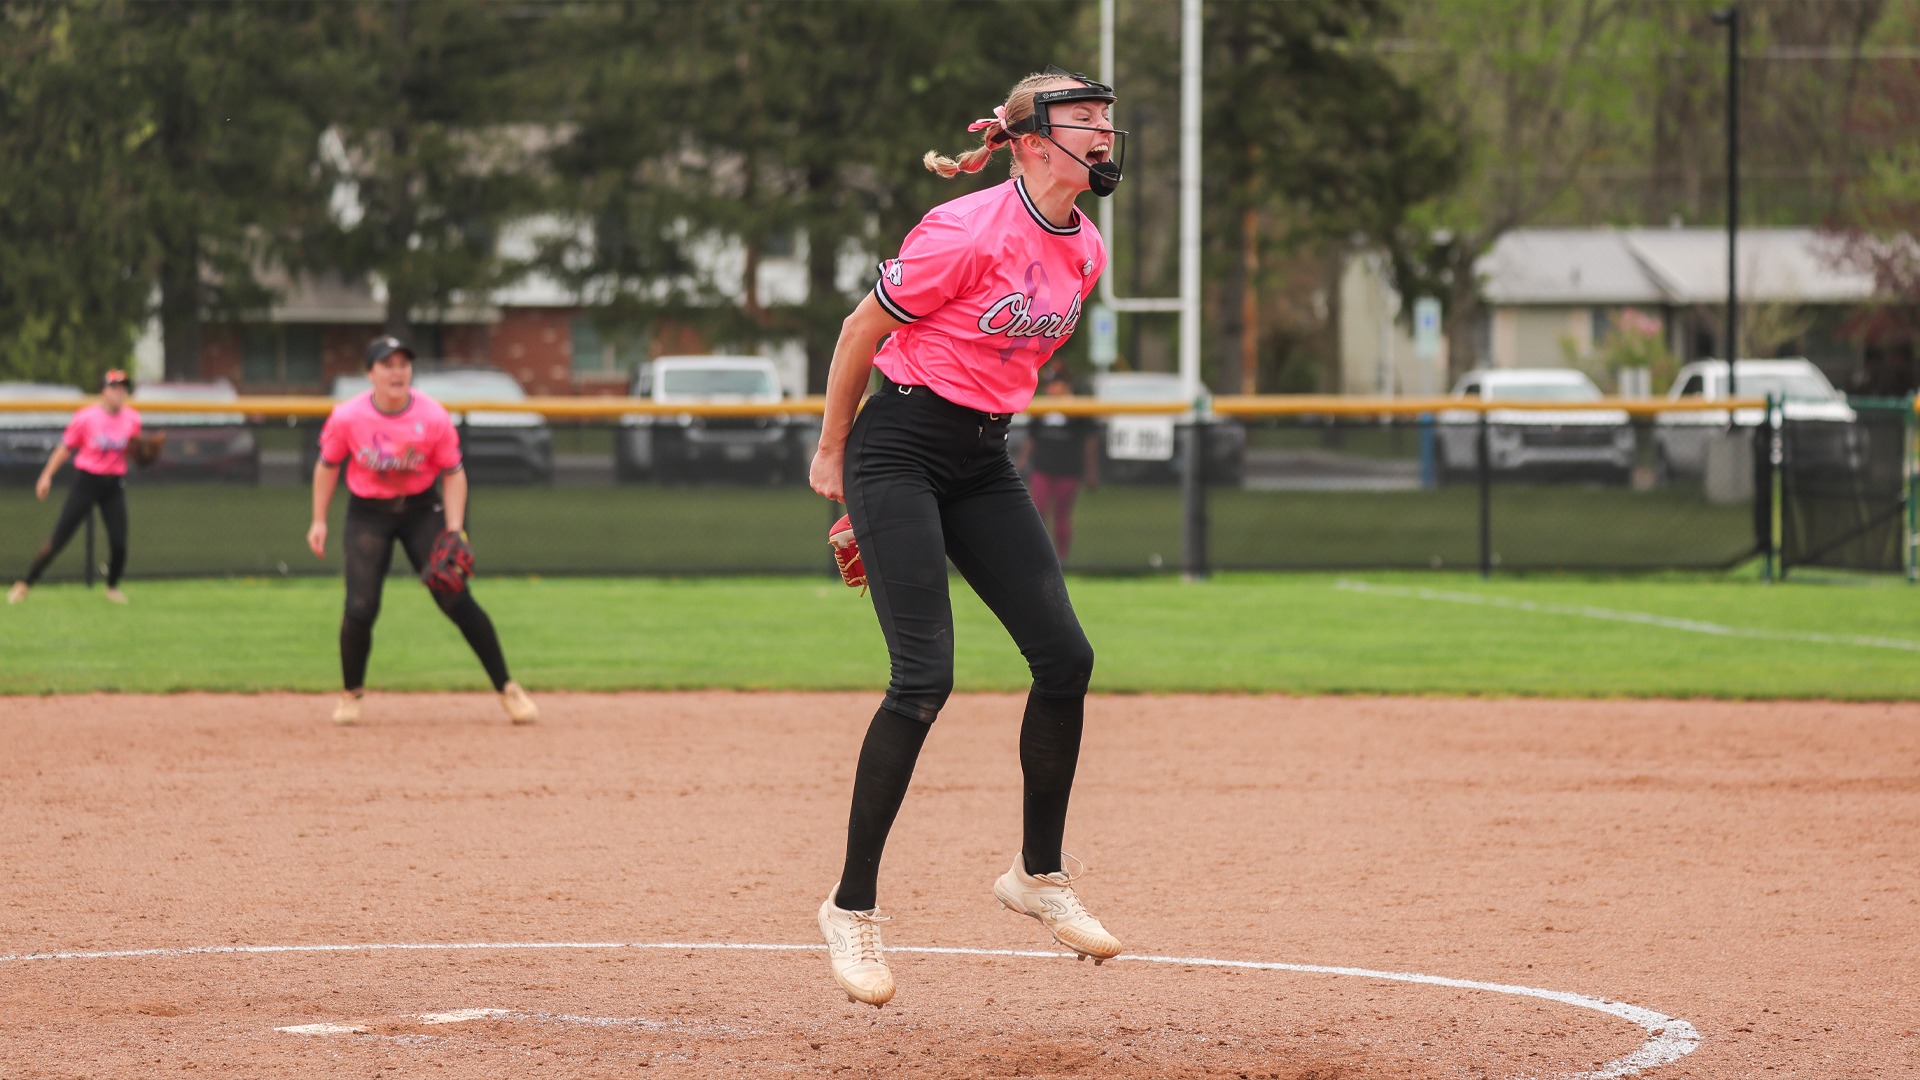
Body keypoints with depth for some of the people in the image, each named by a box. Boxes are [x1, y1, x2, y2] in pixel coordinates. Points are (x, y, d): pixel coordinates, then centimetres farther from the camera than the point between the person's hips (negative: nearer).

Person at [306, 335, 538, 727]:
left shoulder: (434, 418, -17)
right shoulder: (347, 418, -16)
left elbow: (453, 473, -7)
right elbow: (328, 465, 1)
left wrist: (454, 531, -16)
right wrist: (319, 521, -1)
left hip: (422, 509, 0)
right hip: (368, 514, 0)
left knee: (457, 601, -7)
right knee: (360, 608, -12)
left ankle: (507, 690, 4)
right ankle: (350, 695, 12)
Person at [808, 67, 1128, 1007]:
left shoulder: (1085, 252, 4)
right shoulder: (970, 233, -20)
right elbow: (861, 331, -10)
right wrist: (831, 455, -2)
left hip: (982, 461, 8)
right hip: (899, 450, -8)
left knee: (1065, 656, -1)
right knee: (925, 677, -15)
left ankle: (1038, 875, 16)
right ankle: (852, 907, -5)